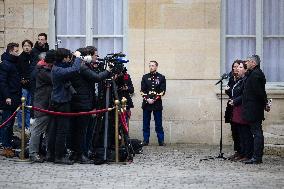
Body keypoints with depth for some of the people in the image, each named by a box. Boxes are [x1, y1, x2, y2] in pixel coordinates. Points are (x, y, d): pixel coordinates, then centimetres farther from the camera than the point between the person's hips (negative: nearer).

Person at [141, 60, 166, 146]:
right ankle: (145, 140, 8)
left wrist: (154, 99, -11)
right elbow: (142, 90, 4)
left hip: (157, 103, -2)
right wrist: (147, 99, -11)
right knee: (146, 123, 3)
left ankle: (161, 140, 4)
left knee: (158, 123, 0)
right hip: (146, 103, 2)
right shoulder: (145, 77, 10)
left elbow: (162, 91, -2)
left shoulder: (161, 77, 5)